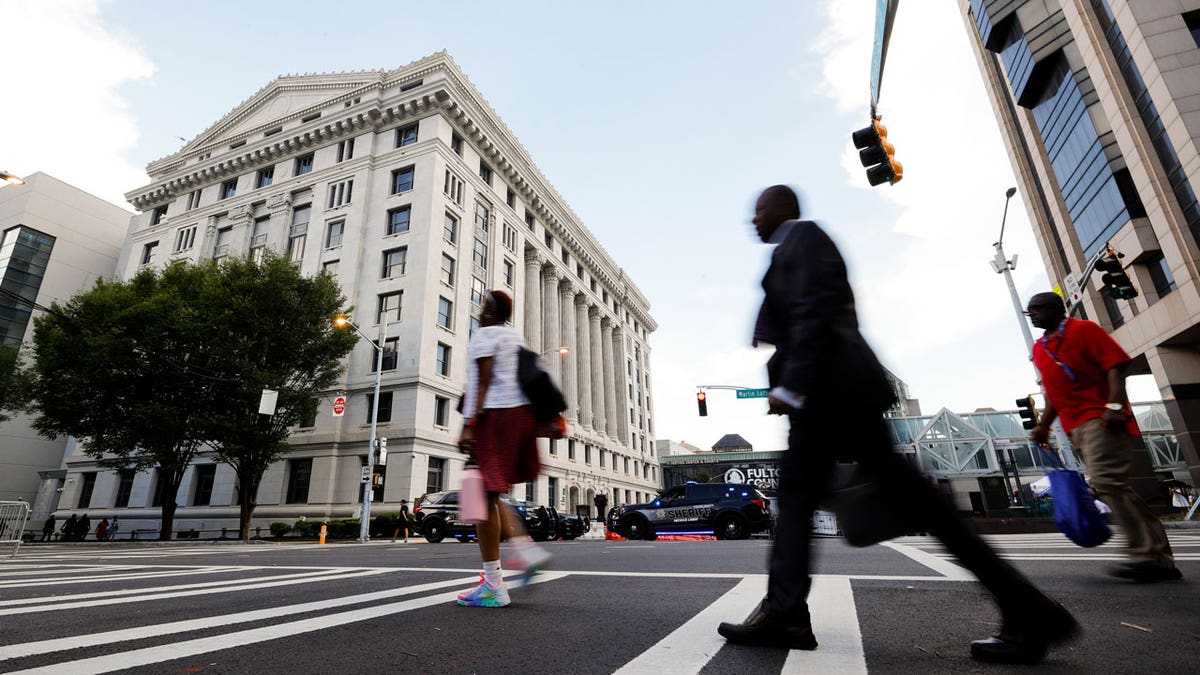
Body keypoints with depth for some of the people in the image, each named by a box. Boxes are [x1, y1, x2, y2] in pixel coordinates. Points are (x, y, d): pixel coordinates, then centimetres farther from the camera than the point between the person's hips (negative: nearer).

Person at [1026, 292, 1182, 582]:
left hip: (1100, 419, -7)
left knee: (1106, 480, -19)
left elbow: (1115, 365, -10)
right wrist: (1043, 426, 15)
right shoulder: (1039, 349, 19)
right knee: (1113, 487, 6)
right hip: (1075, 426, 8)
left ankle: (1144, 555, -16)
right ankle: (1161, 559, 12)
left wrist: (1115, 405, -22)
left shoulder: (1083, 329, 0)